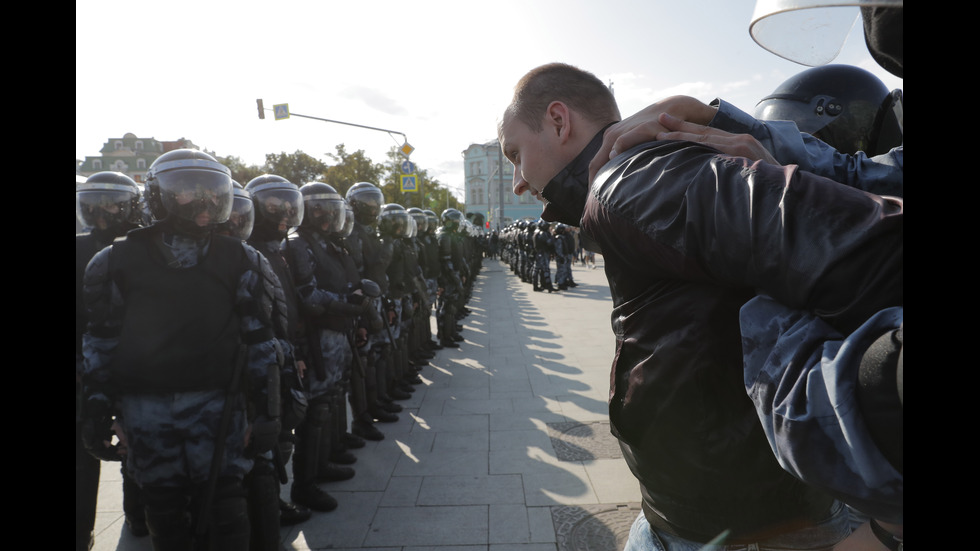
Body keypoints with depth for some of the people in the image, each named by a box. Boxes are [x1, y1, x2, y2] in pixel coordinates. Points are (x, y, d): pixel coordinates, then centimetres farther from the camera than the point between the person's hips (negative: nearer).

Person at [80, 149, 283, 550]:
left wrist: (265, 407, -1)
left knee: (223, 505, 2)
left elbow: (259, 337, 1)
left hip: (216, 401, -1)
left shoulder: (239, 261, -1)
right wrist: (98, 404, 5)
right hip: (144, 406, 2)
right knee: (164, 506, 14)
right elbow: (101, 337, 8)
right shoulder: (119, 260, 2)